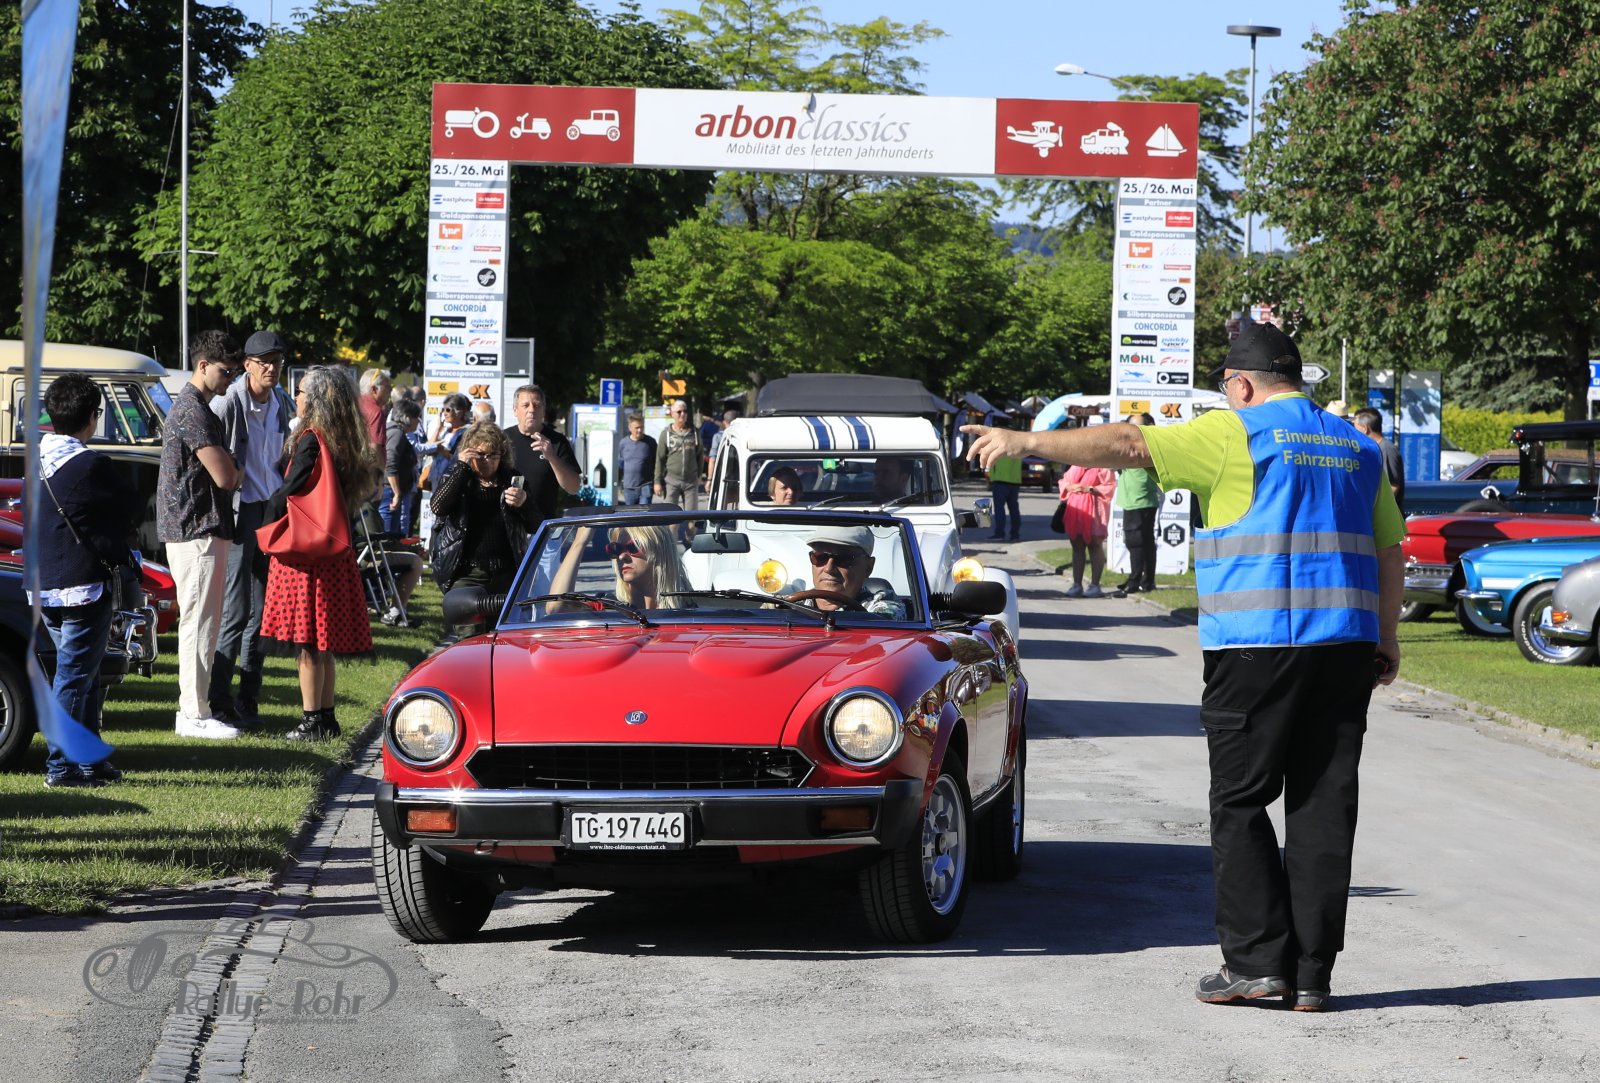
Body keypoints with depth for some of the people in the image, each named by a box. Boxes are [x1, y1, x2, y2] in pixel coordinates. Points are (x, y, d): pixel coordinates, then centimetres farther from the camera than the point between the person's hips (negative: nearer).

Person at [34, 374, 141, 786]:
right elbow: (132, 507, -7)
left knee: (83, 674, 17)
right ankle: (61, 766, -2)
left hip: (45, 587, 8)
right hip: (83, 585, -8)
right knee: (75, 675, -3)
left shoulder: (39, 459, 8)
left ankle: (90, 759, 24)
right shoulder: (89, 465, -17)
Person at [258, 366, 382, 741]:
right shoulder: (343, 443, 10)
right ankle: (326, 716, 16)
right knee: (323, 641, 13)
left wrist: (268, 529, 0)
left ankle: (312, 721, -4)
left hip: (304, 551, -8)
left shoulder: (311, 441, -15)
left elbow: (288, 491, -15)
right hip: (335, 552, 8)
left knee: (305, 641, -5)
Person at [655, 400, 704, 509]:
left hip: (691, 481, 2)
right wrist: (657, 481, -3)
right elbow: (659, 459, 1)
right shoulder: (666, 433, 2)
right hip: (671, 480, -2)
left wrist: (699, 475, 12)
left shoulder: (695, 432, 9)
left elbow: (700, 456, 15)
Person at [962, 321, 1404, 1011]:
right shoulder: (1358, 448, 15)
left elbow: (1129, 445, -7)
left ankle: (1257, 960, -3)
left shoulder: (1234, 435, -3)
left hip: (1256, 649, -5)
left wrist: (1026, 443, -2)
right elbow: (1390, 553, 16)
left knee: (1240, 805, 3)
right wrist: (1385, 642, 23)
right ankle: (1312, 974, 4)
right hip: (1345, 645, 5)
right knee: (1323, 807, 4)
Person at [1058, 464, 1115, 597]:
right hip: (1075, 509, 7)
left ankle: (1094, 585, 0)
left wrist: (1089, 489, -19)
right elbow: (1064, 482, 19)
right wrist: (1070, 487, -4)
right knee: (1077, 547, 8)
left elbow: (1109, 487, -12)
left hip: (1094, 511, -6)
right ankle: (1077, 585, 11)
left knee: (1095, 546, -2)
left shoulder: (1103, 468, -4)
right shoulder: (1075, 467, 16)